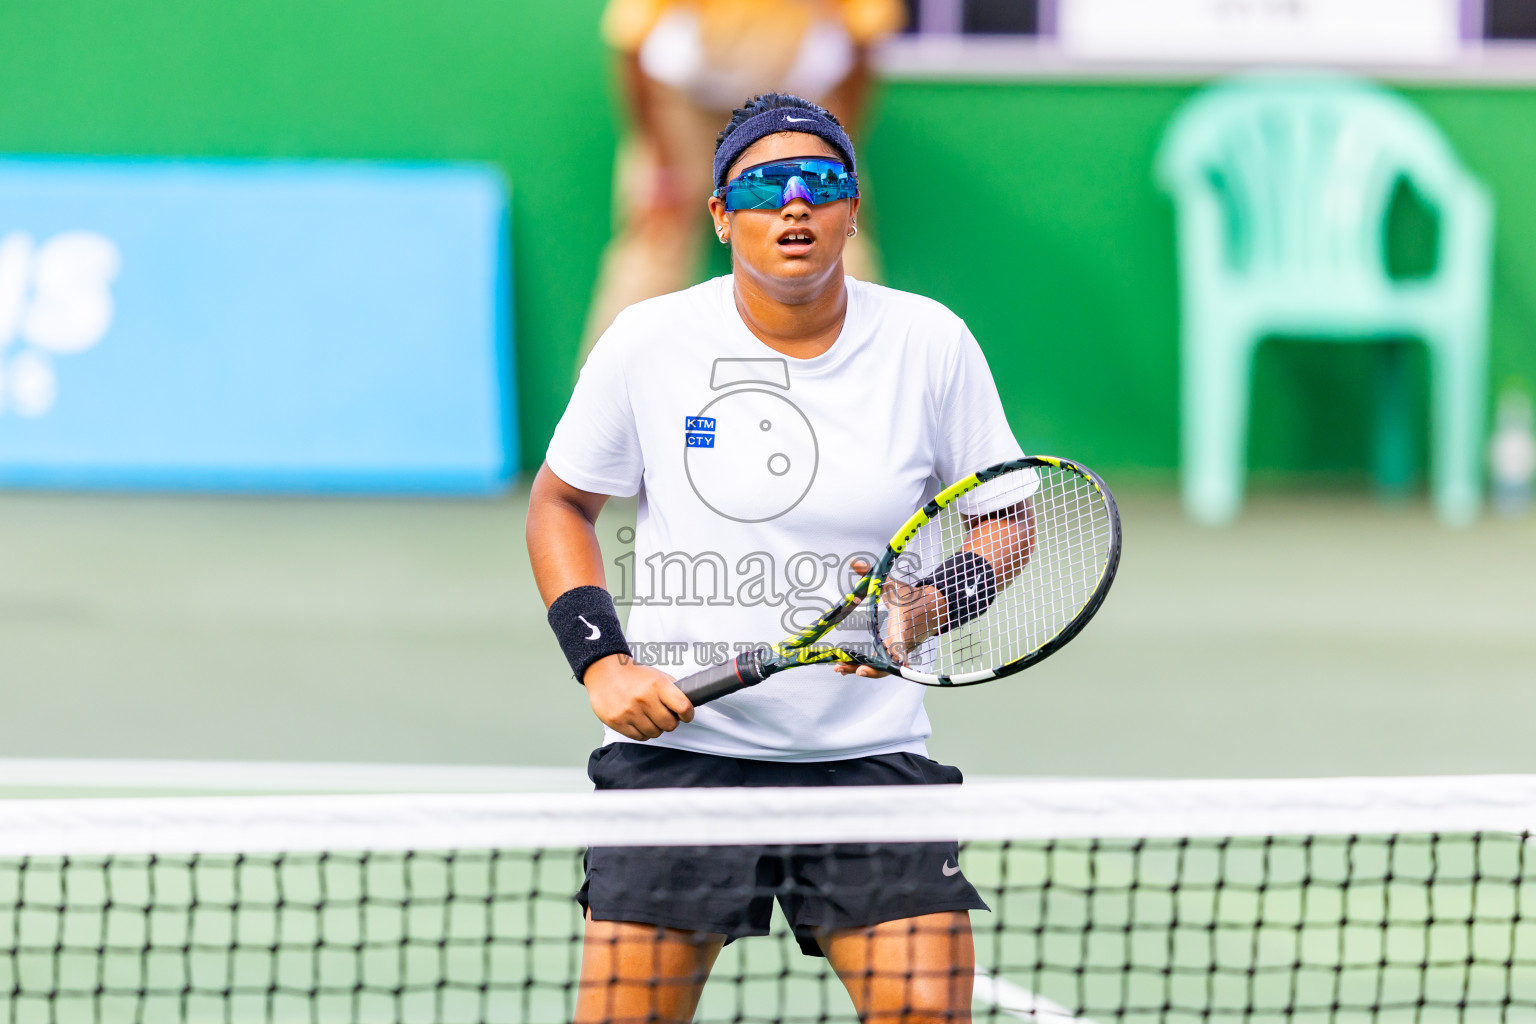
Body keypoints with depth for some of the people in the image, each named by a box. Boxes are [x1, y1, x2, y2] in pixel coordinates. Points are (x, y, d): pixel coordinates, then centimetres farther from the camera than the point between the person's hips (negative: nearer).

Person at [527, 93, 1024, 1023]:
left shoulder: (930, 345, -1)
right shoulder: (649, 343, -2)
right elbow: (560, 504, 11)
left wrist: (935, 603, -11)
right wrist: (603, 663, -3)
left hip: (869, 754, 1)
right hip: (677, 746, 0)